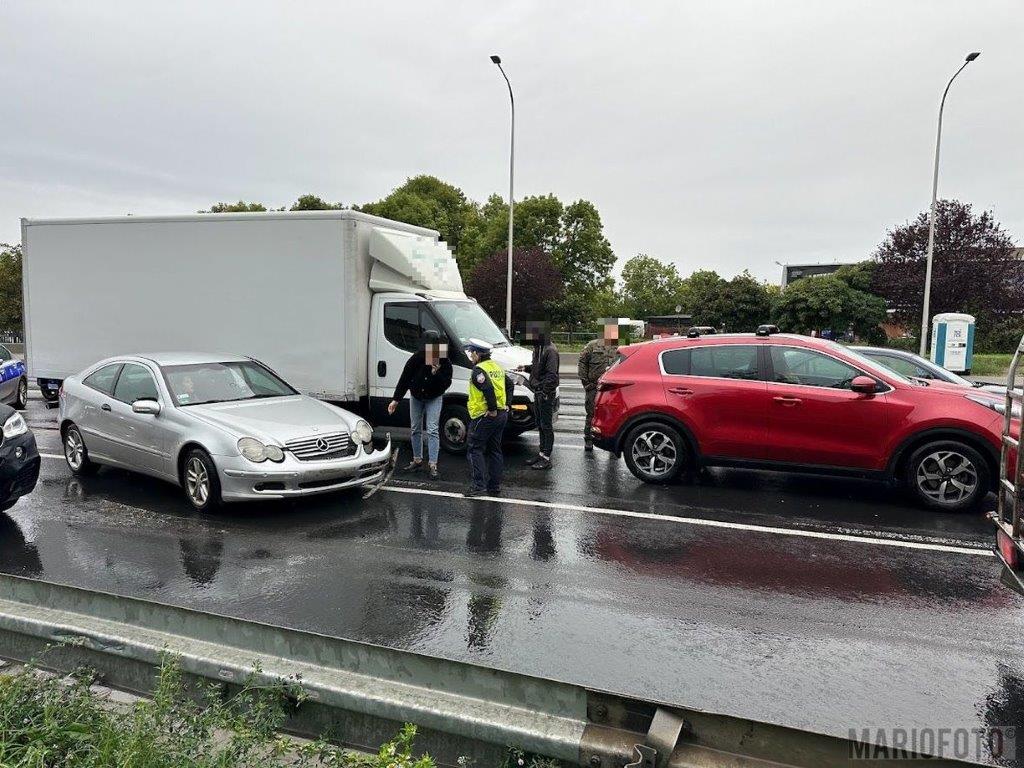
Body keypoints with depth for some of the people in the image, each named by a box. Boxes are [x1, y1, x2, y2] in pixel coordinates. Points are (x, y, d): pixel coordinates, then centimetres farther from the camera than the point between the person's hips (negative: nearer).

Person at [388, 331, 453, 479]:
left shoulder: (444, 362, -22)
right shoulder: (416, 359, -22)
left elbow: (446, 384, -21)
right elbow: (404, 379, -13)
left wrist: (437, 373, -38)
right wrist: (395, 400, -12)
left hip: (434, 399, -2)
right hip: (416, 397, 2)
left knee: (432, 430, -11)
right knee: (416, 430, 11)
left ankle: (433, 465, -11)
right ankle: (417, 461, 25)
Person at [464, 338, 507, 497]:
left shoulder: (479, 370, -14)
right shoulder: (497, 367, 15)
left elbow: (488, 390, -27)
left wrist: (492, 409, -19)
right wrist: (505, 406, 14)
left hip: (485, 416, -9)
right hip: (501, 415, 9)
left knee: (475, 449, -1)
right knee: (495, 450, 14)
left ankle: (479, 485, -7)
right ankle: (495, 486, 17)